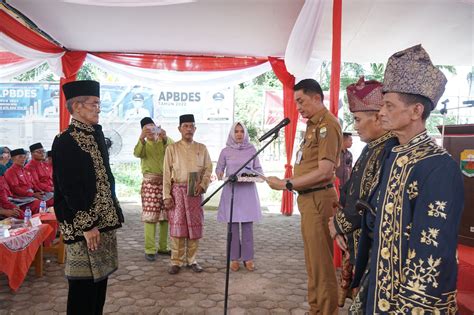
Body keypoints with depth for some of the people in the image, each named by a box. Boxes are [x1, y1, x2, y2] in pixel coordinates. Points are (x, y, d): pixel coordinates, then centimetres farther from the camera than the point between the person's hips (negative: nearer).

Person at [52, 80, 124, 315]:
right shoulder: (65, 142, -14)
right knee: (84, 281, 4)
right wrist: (86, 225, -18)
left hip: (104, 219, 8)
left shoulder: (96, 135, 12)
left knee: (100, 275, 17)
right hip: (83, 224, -8)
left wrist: (113, 214, 14)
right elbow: (70, 189, -18)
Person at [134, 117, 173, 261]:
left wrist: (165, 138, -28)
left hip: (165, 182, 2)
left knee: (165, 216, 6)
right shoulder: (143, 145, 9)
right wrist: (141, 138, -32)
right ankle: (150, 249, -1)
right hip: (150, 183, -2)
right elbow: (137, 153, -16)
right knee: (150, 216, -6)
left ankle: (163, 247, 16)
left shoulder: (165, 142, 12)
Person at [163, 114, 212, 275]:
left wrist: (202, 185, -9)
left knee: (195, 226, 5)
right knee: (177, 226, -1)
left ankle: (192, 260, 17)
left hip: (195, 191, 2)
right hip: (178, 190, -2)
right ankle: (176, 262, 9)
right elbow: (167, 173, -1)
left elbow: (208, 169, 8)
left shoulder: (202, 148, 9)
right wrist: (166, 195, -7)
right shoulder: (172, 148, 2)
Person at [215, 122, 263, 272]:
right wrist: (220, 174, -11)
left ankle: (248, 258, 12)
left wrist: (258, 175, -11)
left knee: (247, 225, 2)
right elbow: (219, 167, 11)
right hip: (231, 191, 0)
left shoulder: (252, 149, 6)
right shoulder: (226, 151, 4)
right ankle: (234, 258, 12)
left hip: (248, 190, 1)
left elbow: (258, 168, 11)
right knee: (233, 225, 1)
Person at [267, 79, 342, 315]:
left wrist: (286, 184, -17)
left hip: (318, 198, -10)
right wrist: (291, 184, 6)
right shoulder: (313, 124, 17)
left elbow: (324, 172, -19)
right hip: (307, 197, 10)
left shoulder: (328, 124, -12)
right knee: (313, 261, 19)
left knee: (321, 263, 1)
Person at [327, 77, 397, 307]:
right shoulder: (371, 148, 9)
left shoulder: (392, 150, -21)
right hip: (354, 241, 8)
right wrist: (340, 223, -1)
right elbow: (350, 190, 12)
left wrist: (339, 224, -11)